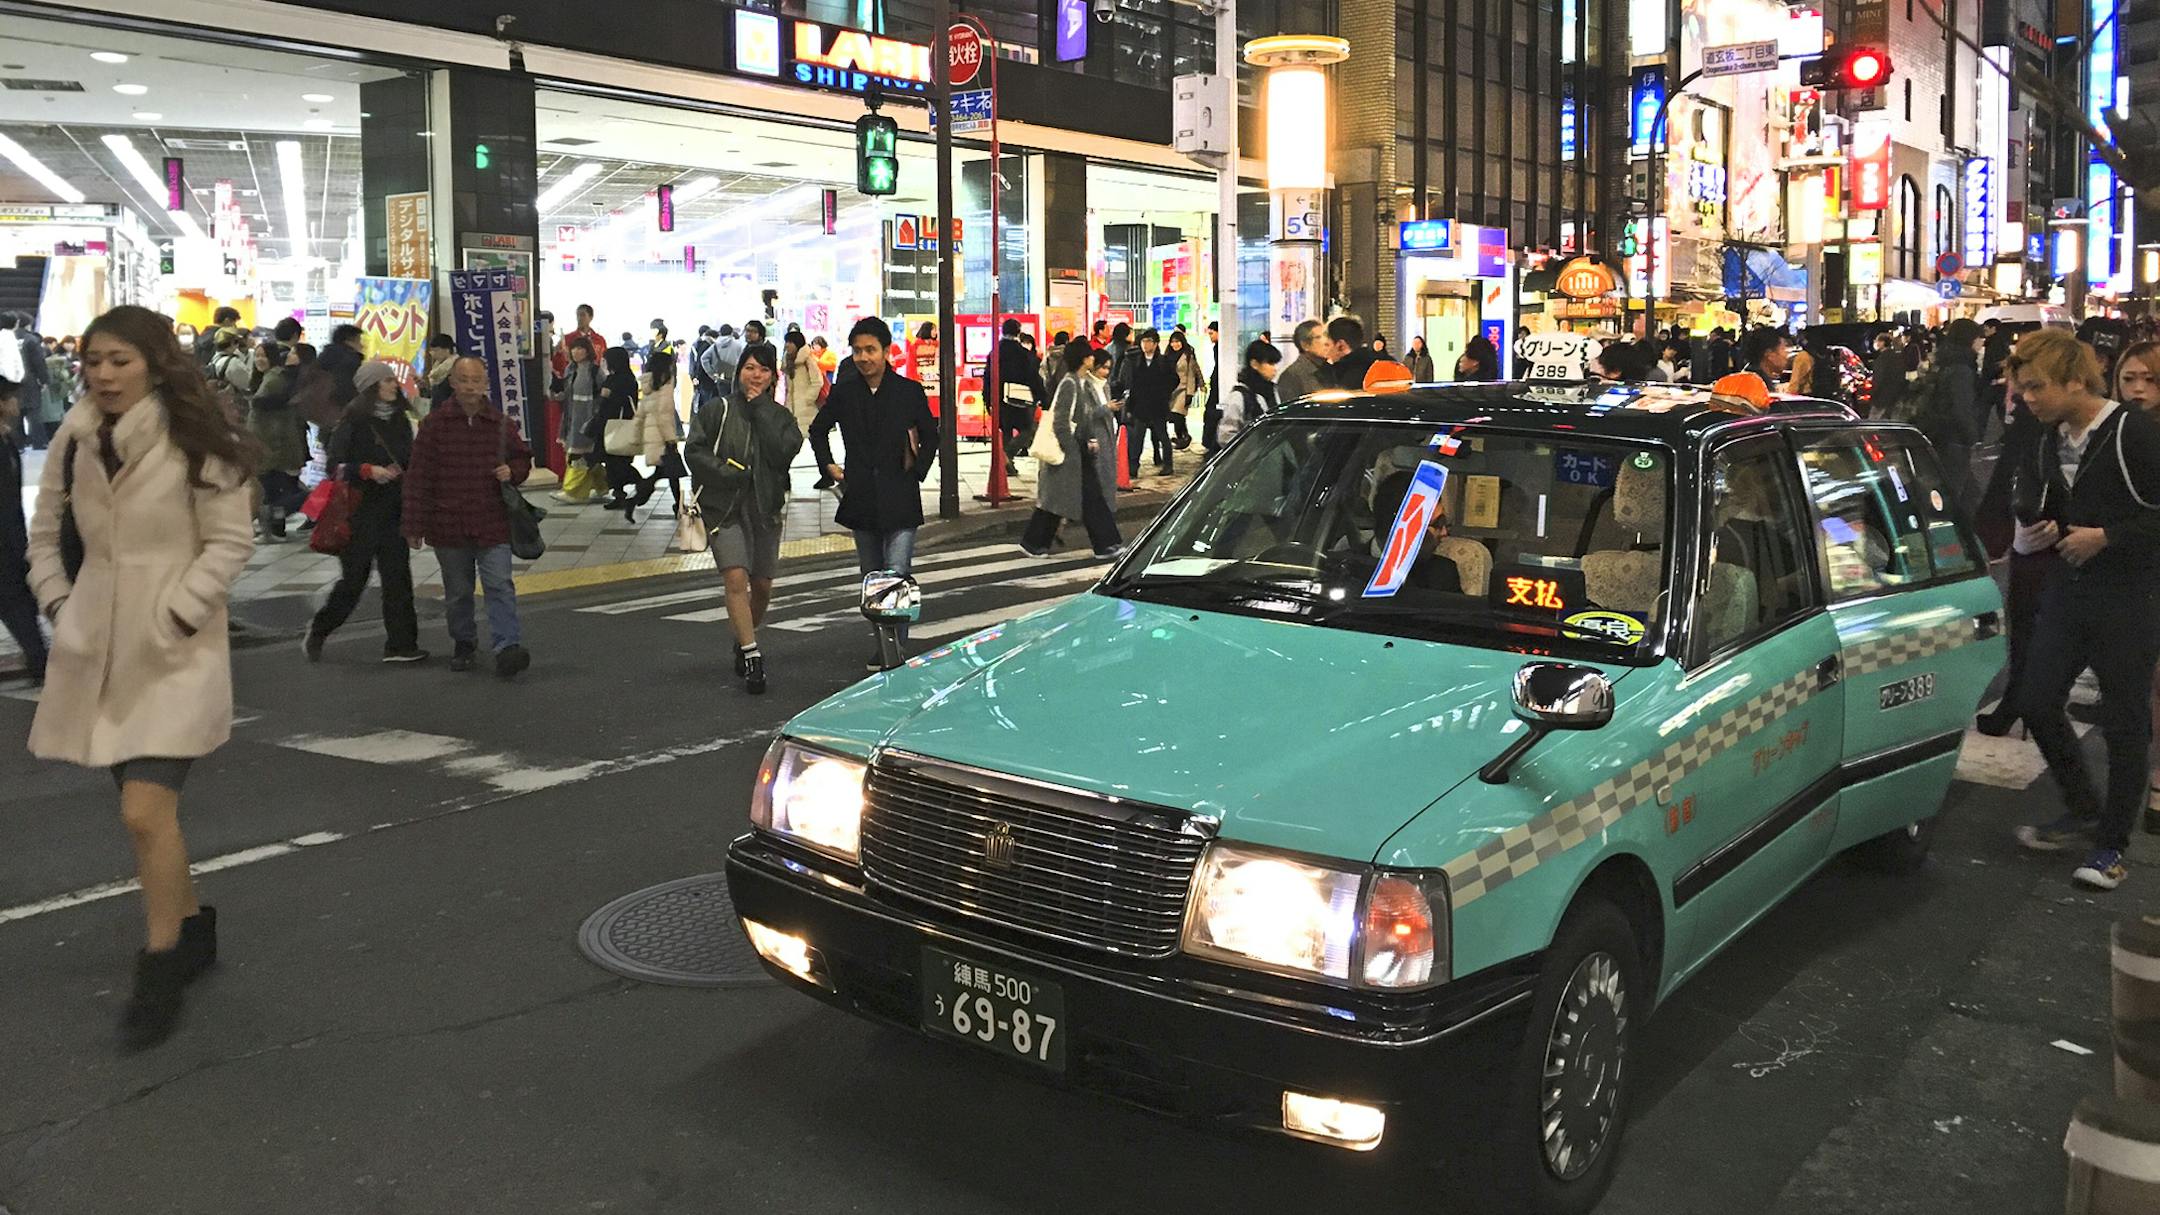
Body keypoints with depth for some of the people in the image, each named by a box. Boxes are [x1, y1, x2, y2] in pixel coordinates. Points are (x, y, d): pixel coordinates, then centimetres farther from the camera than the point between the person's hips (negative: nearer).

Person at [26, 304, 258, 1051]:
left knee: (146, 814, -12)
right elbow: (44, 531, 17)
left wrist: (176, 618, -15)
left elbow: (230, 543, -10)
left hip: (176, 651, -6)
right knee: (147, 808, 15)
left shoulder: (195, 445, -11)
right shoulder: (75, 441, 5)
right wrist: (56, 603, 6)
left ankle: (159, 978, 1)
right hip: (98, 647, 6)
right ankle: (192, 929, 35)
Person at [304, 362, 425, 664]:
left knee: (398, 577, 1)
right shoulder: (352, 421, -7)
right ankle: (317, 632, 23)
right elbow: (336, 466, -11)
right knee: (354, 580, 1)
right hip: (360, 512, -5)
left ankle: (400, 645, 3)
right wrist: (369, 471, -21)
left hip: (394, 512, 5)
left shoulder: (400, 421, 11)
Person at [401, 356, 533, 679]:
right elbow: (418, 478, -3)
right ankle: (463, 643, 31)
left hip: (493, 524, 0)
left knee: (500, 585, -10)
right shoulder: (435, 425, -3)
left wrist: (512, 472, -8)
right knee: (457, 592, 14)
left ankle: (508, 647, -14)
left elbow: (523, 459, 17)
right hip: (448, 525, 0)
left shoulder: (502, 425, 1)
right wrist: (415, 525, -5)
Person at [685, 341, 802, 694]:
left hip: (765, 507, 3)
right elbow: (695, 452, -4)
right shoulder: (715, 410, 1)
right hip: (725, 507, -3)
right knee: (736, 579, -17)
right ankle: (752, 657, -15)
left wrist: (760, 409, -10)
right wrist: (729, 473, -16)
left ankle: (743, 644, 35)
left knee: (762, 586, 11)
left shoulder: (780, 415, 8)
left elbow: (784, 452, -11)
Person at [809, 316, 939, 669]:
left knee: (896, 577, -13)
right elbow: (818, 429, 21)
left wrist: (917, 470, 3)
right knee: (871, 577, 11)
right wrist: (829, 465, 11)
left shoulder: (910, 391, -1)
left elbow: (930, 437, 12)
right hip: (861, 499, 4)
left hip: (900, 500, -3)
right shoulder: (843, 392, 5)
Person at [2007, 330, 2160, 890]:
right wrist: (2040, 531, 2)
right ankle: (2082, 810, 28)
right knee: (2037, 702, 7)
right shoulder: (2051, 438, 6)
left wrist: (2105, 538, -20)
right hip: (2067, 589, 7)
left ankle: (2112, 844, 17)